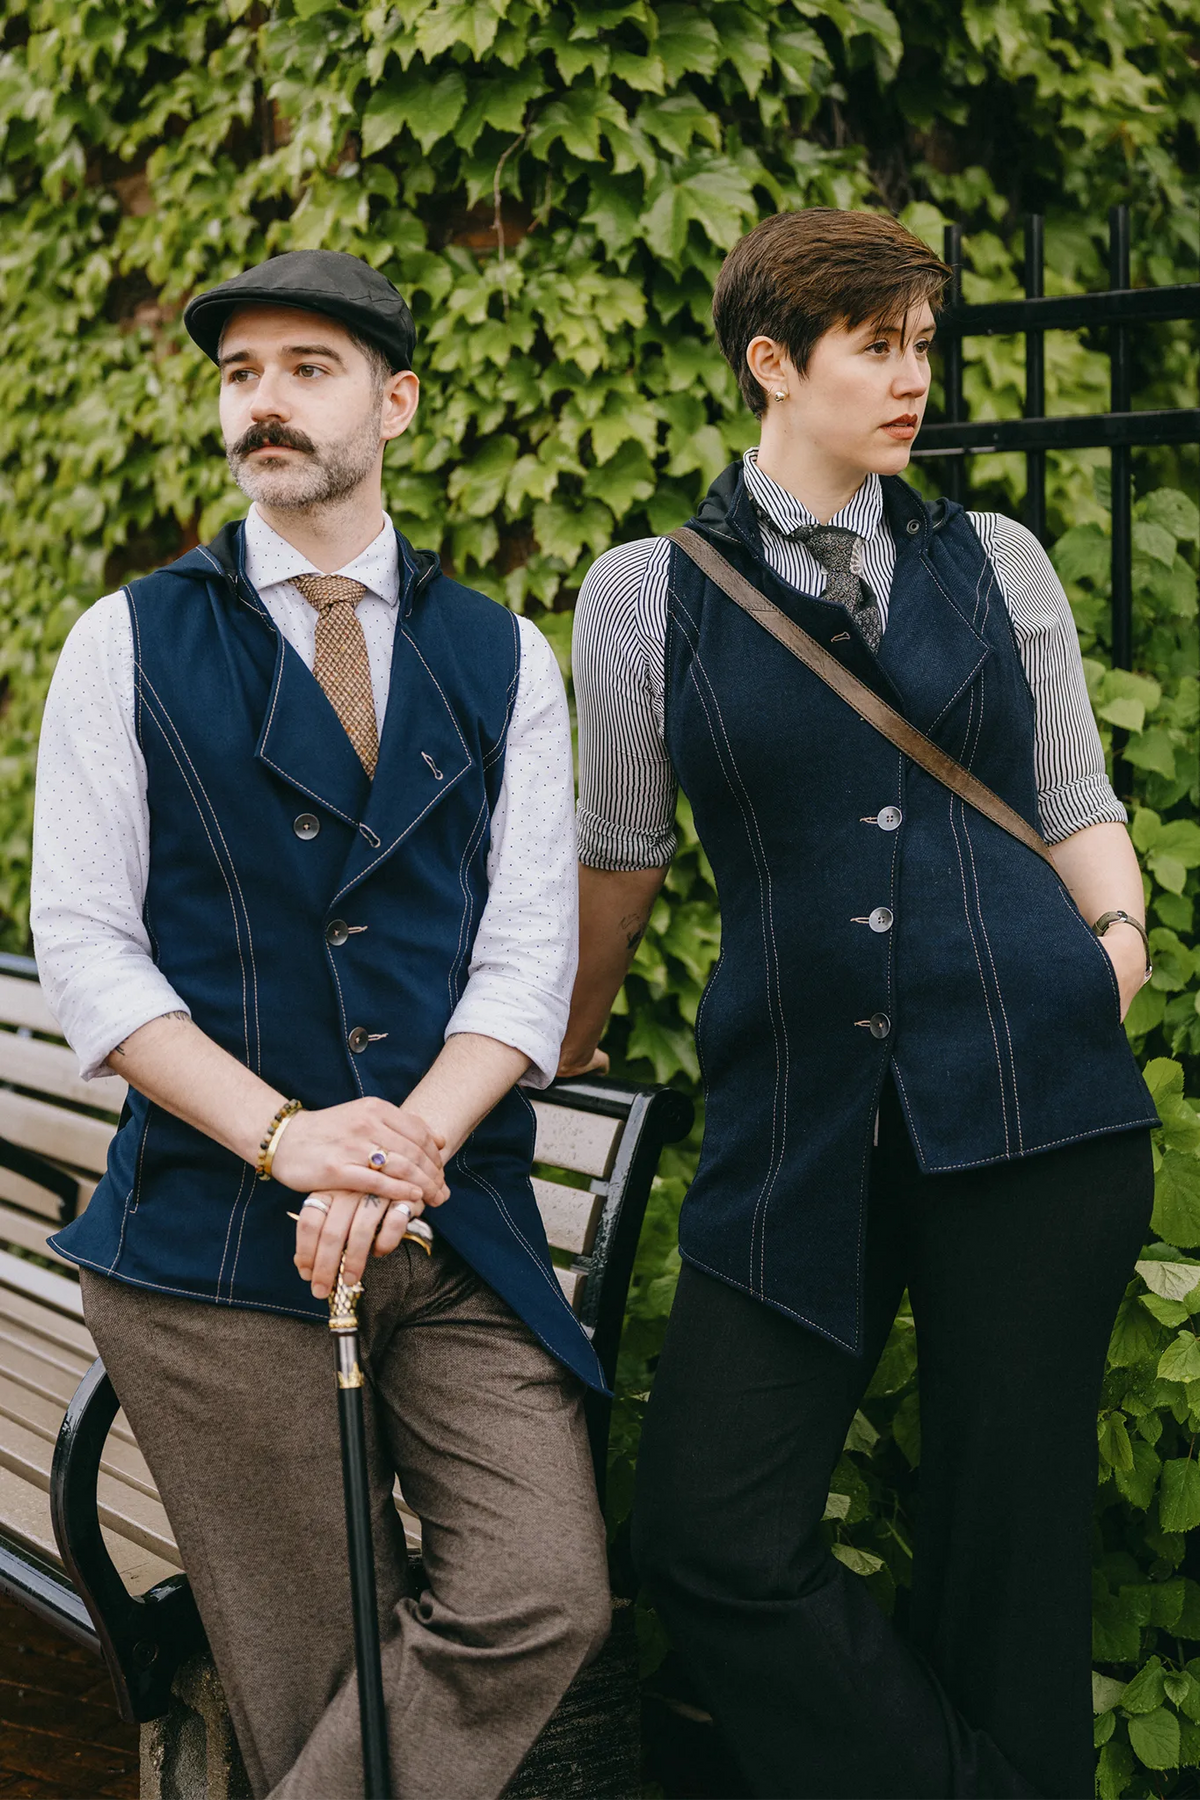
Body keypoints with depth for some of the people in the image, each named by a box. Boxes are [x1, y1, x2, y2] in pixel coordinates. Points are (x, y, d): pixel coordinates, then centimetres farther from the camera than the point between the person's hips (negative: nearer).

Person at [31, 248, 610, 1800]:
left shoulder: (502, 660, 11)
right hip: (213, 1241, -2)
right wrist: (285, 1132, -15)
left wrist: (407, 1144, -14)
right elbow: (82, 944, -2)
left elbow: (528, 950, 3)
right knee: (315, 1669, 2)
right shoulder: (129, 645, 5)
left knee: (545, 1600, -10)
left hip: (459, 1228, 2)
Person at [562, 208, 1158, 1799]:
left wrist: (1119, 931, -2)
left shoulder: (995, 562, 12)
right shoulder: (647, 594, 7)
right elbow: (621, 851, 17)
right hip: (796, 1115, 0)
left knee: (1011, 1541, 4)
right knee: (713, 1537, -8)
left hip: (1030, 1102, 1)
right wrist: (568, 1045, 25)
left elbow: (1079, 806, 17)